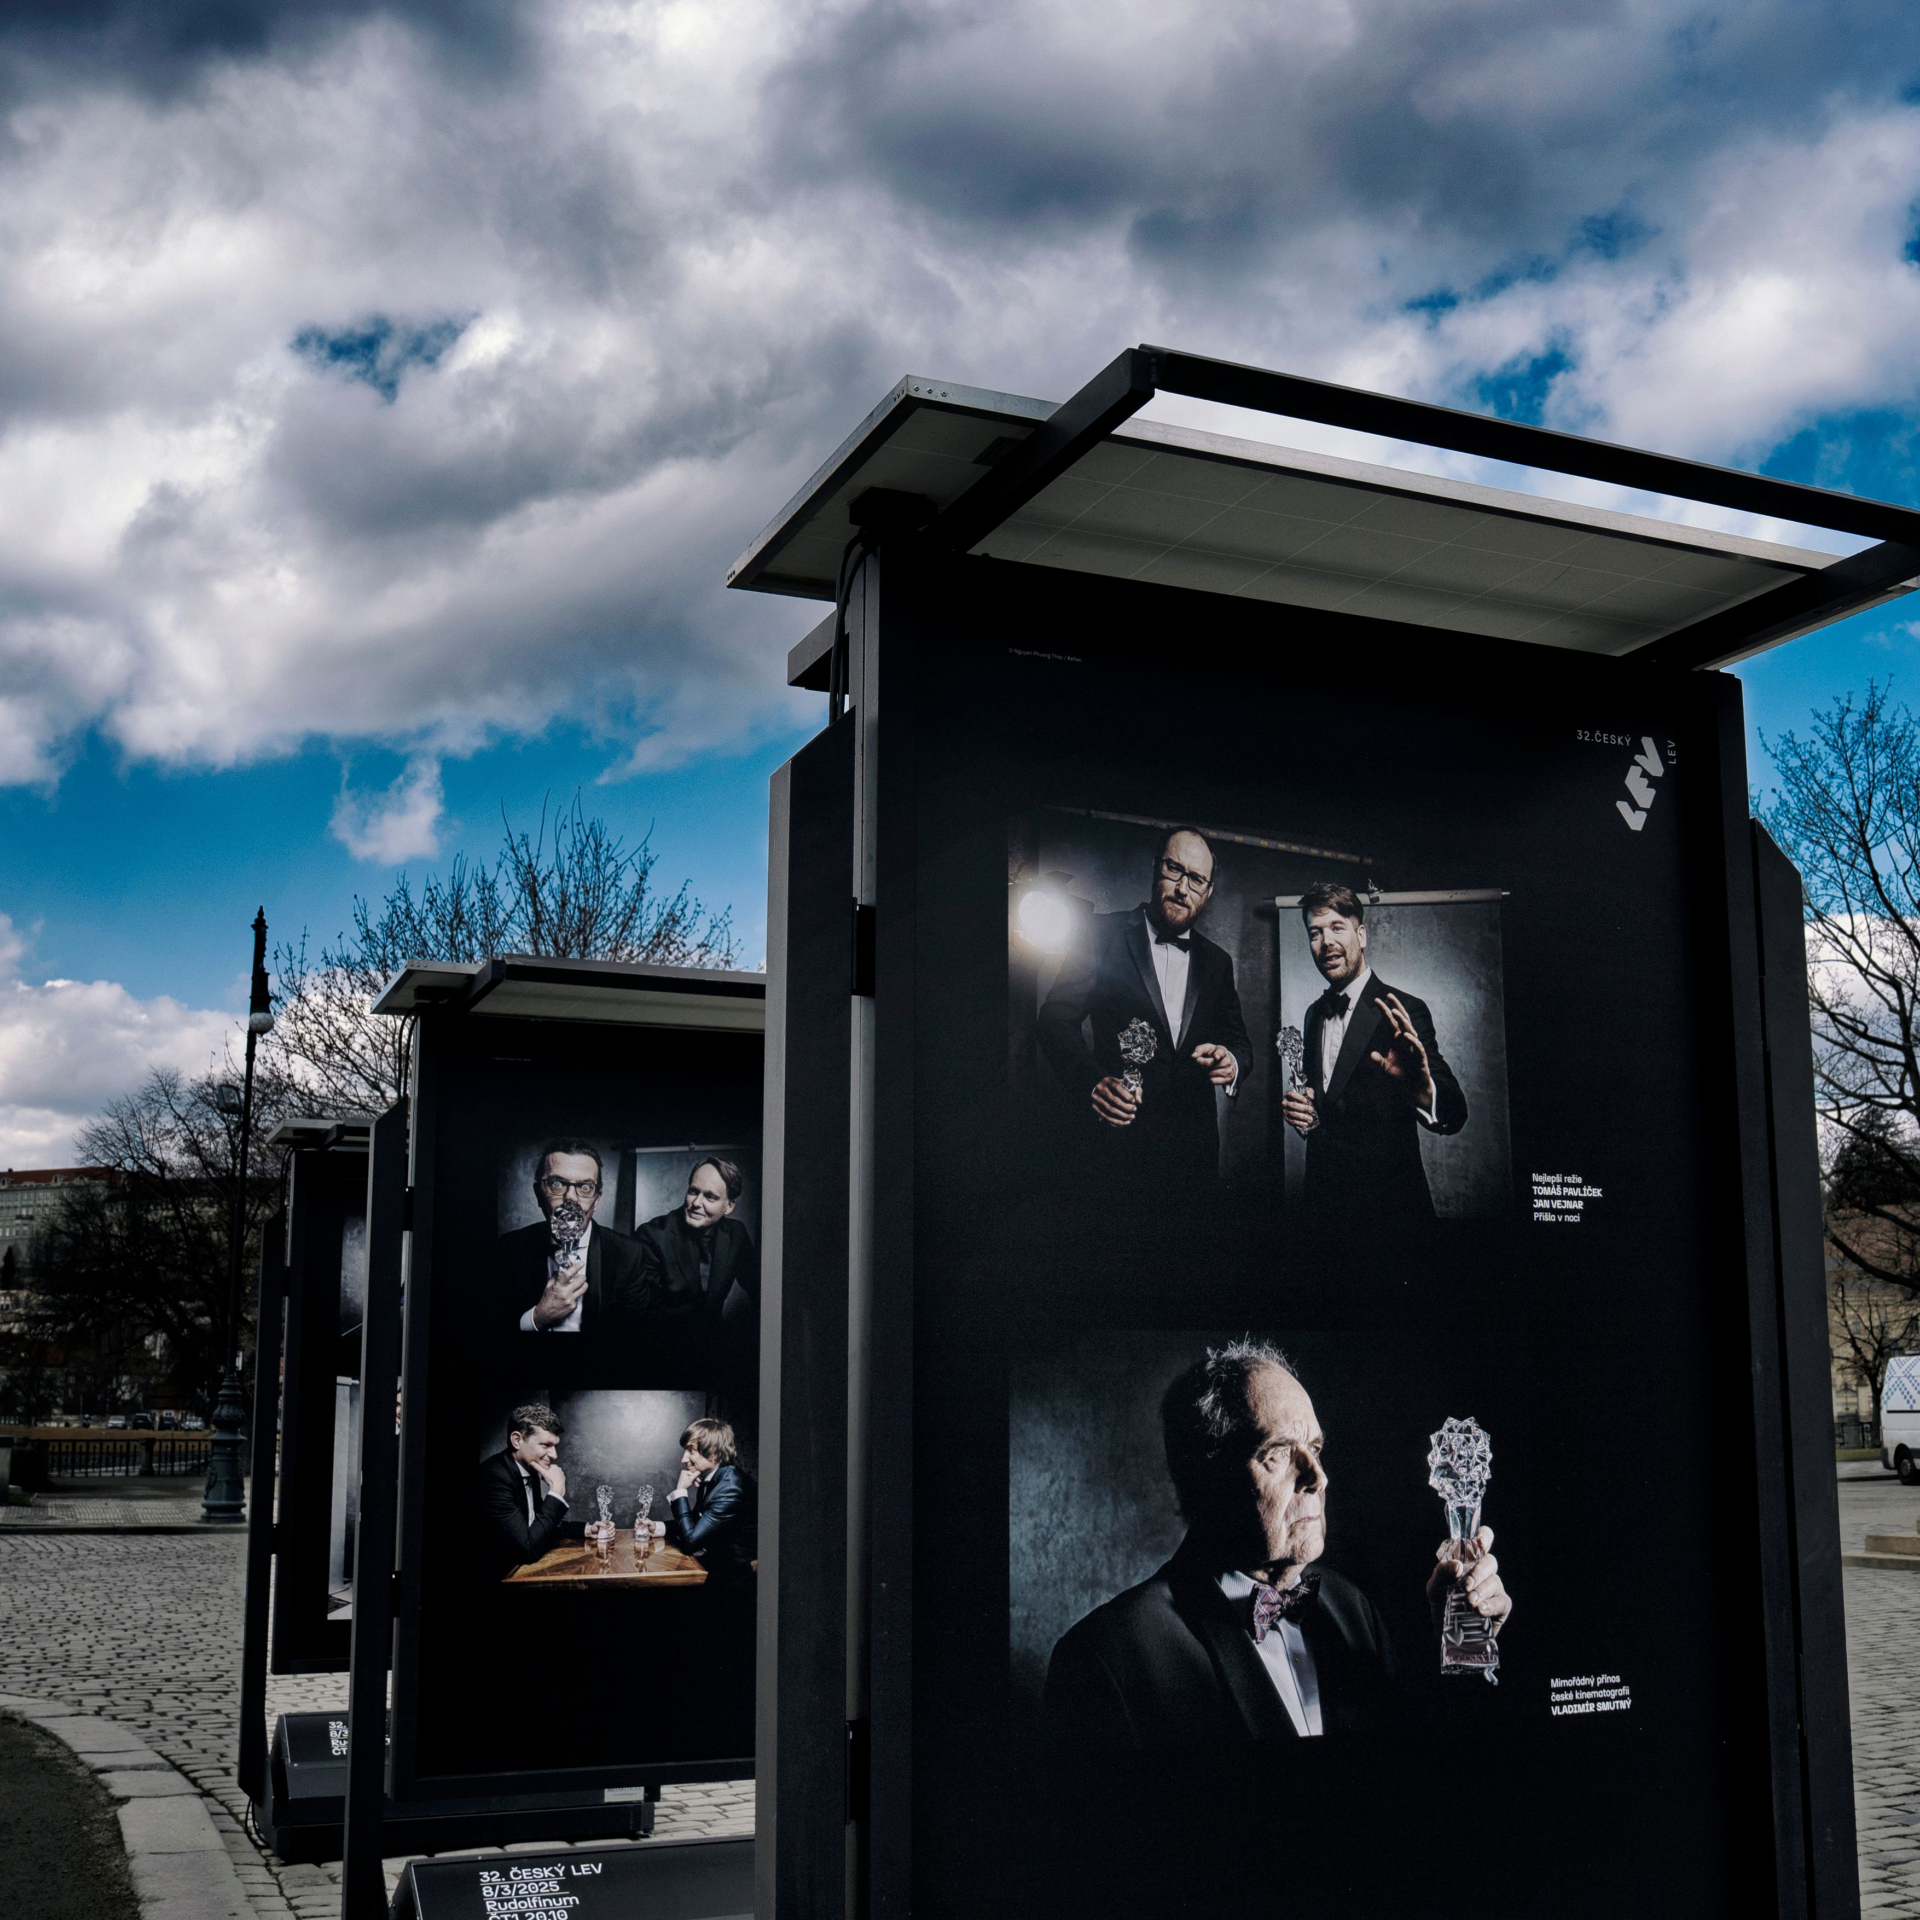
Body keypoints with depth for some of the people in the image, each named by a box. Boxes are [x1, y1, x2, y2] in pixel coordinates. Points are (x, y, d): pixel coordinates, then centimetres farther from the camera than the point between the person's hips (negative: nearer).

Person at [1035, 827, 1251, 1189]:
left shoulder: (1217, 961, 14)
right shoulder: (1103, 934, 0)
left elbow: (1238, 1038, 17)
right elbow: (1057, 1019, -5)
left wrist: (1231, 1061, -9)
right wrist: (1091, 1081, -22)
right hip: (1120, 1141, -4)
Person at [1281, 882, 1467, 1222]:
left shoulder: (1404, 1013, -13)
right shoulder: (1315, 1014, 7)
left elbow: (1451, 1116, -23)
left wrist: (1422, 1088, -45)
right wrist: (1299, 1110, -4)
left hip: (1387, 1203, -6)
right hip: (1323, 1197, 6)